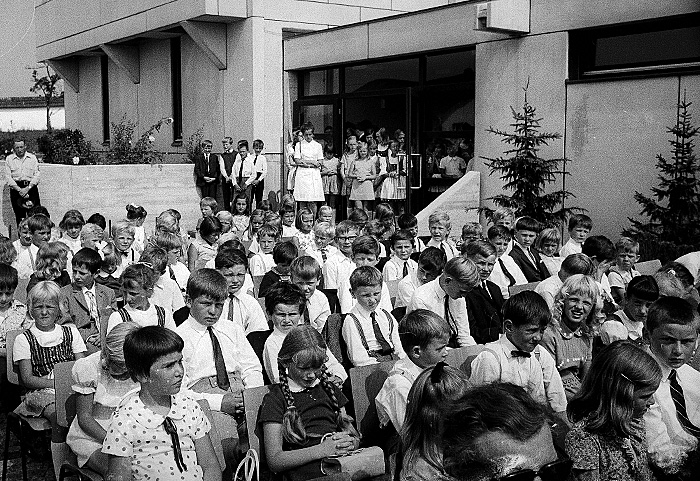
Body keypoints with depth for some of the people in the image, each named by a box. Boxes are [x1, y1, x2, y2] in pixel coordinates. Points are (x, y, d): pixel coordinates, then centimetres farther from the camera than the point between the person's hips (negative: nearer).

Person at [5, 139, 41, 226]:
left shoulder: (32, 158, 6)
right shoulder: (9, 159, 5)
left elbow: (37, 175, 1)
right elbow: (8, 177, 0)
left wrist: (28, 188, -12)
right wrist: (19, 189, -12)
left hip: (31, 187, 0)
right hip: (16, 188, 1)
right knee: (19, 216, 4)